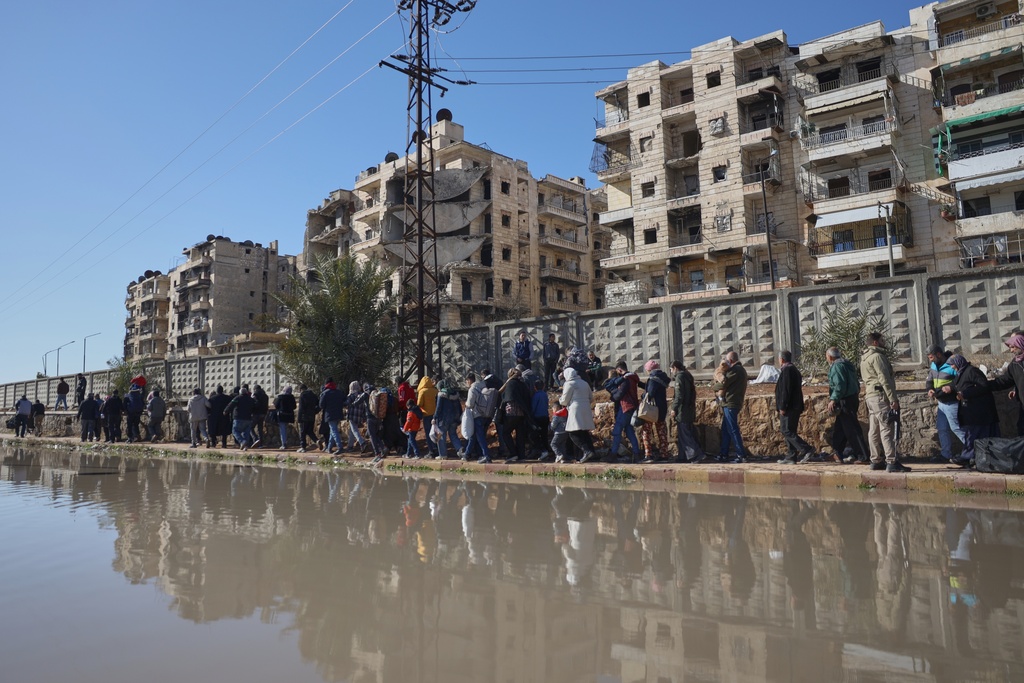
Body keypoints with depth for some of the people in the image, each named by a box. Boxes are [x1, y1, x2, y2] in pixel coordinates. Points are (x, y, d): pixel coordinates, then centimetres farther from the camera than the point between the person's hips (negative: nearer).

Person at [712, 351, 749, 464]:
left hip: (730, 404, -10)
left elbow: (723, 384, -16)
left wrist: (713, 386, 1)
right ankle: (723, 455, 18)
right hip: (733, 404, 10)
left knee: (733, 430, -7)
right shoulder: (741, 369, 20)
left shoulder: (735, 370, -13)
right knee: (725, 430, 13)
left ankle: (741, 455, -6)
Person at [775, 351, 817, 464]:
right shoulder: (794, 370, 20)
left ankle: (807, 450, -16)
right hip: (795, 407, 10)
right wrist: (800, 408, 24)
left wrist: (782, 407, -20)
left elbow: (785, 390, -20)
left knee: (786, 431, -10)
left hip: (788, 408, -10)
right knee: (790, 431, 11)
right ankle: (791, 457, 12)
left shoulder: (786, 370, -13)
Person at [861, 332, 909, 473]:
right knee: (887, 430, -11)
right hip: (880, 395, -10)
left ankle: (876, 461, 14)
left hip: (870, 396, 10)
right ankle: (892, 462, -13)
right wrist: (893, 399, -18)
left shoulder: (865, 358, 20)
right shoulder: (877, 356, -11)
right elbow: (884, 379, -17)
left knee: (874, 430, 10)